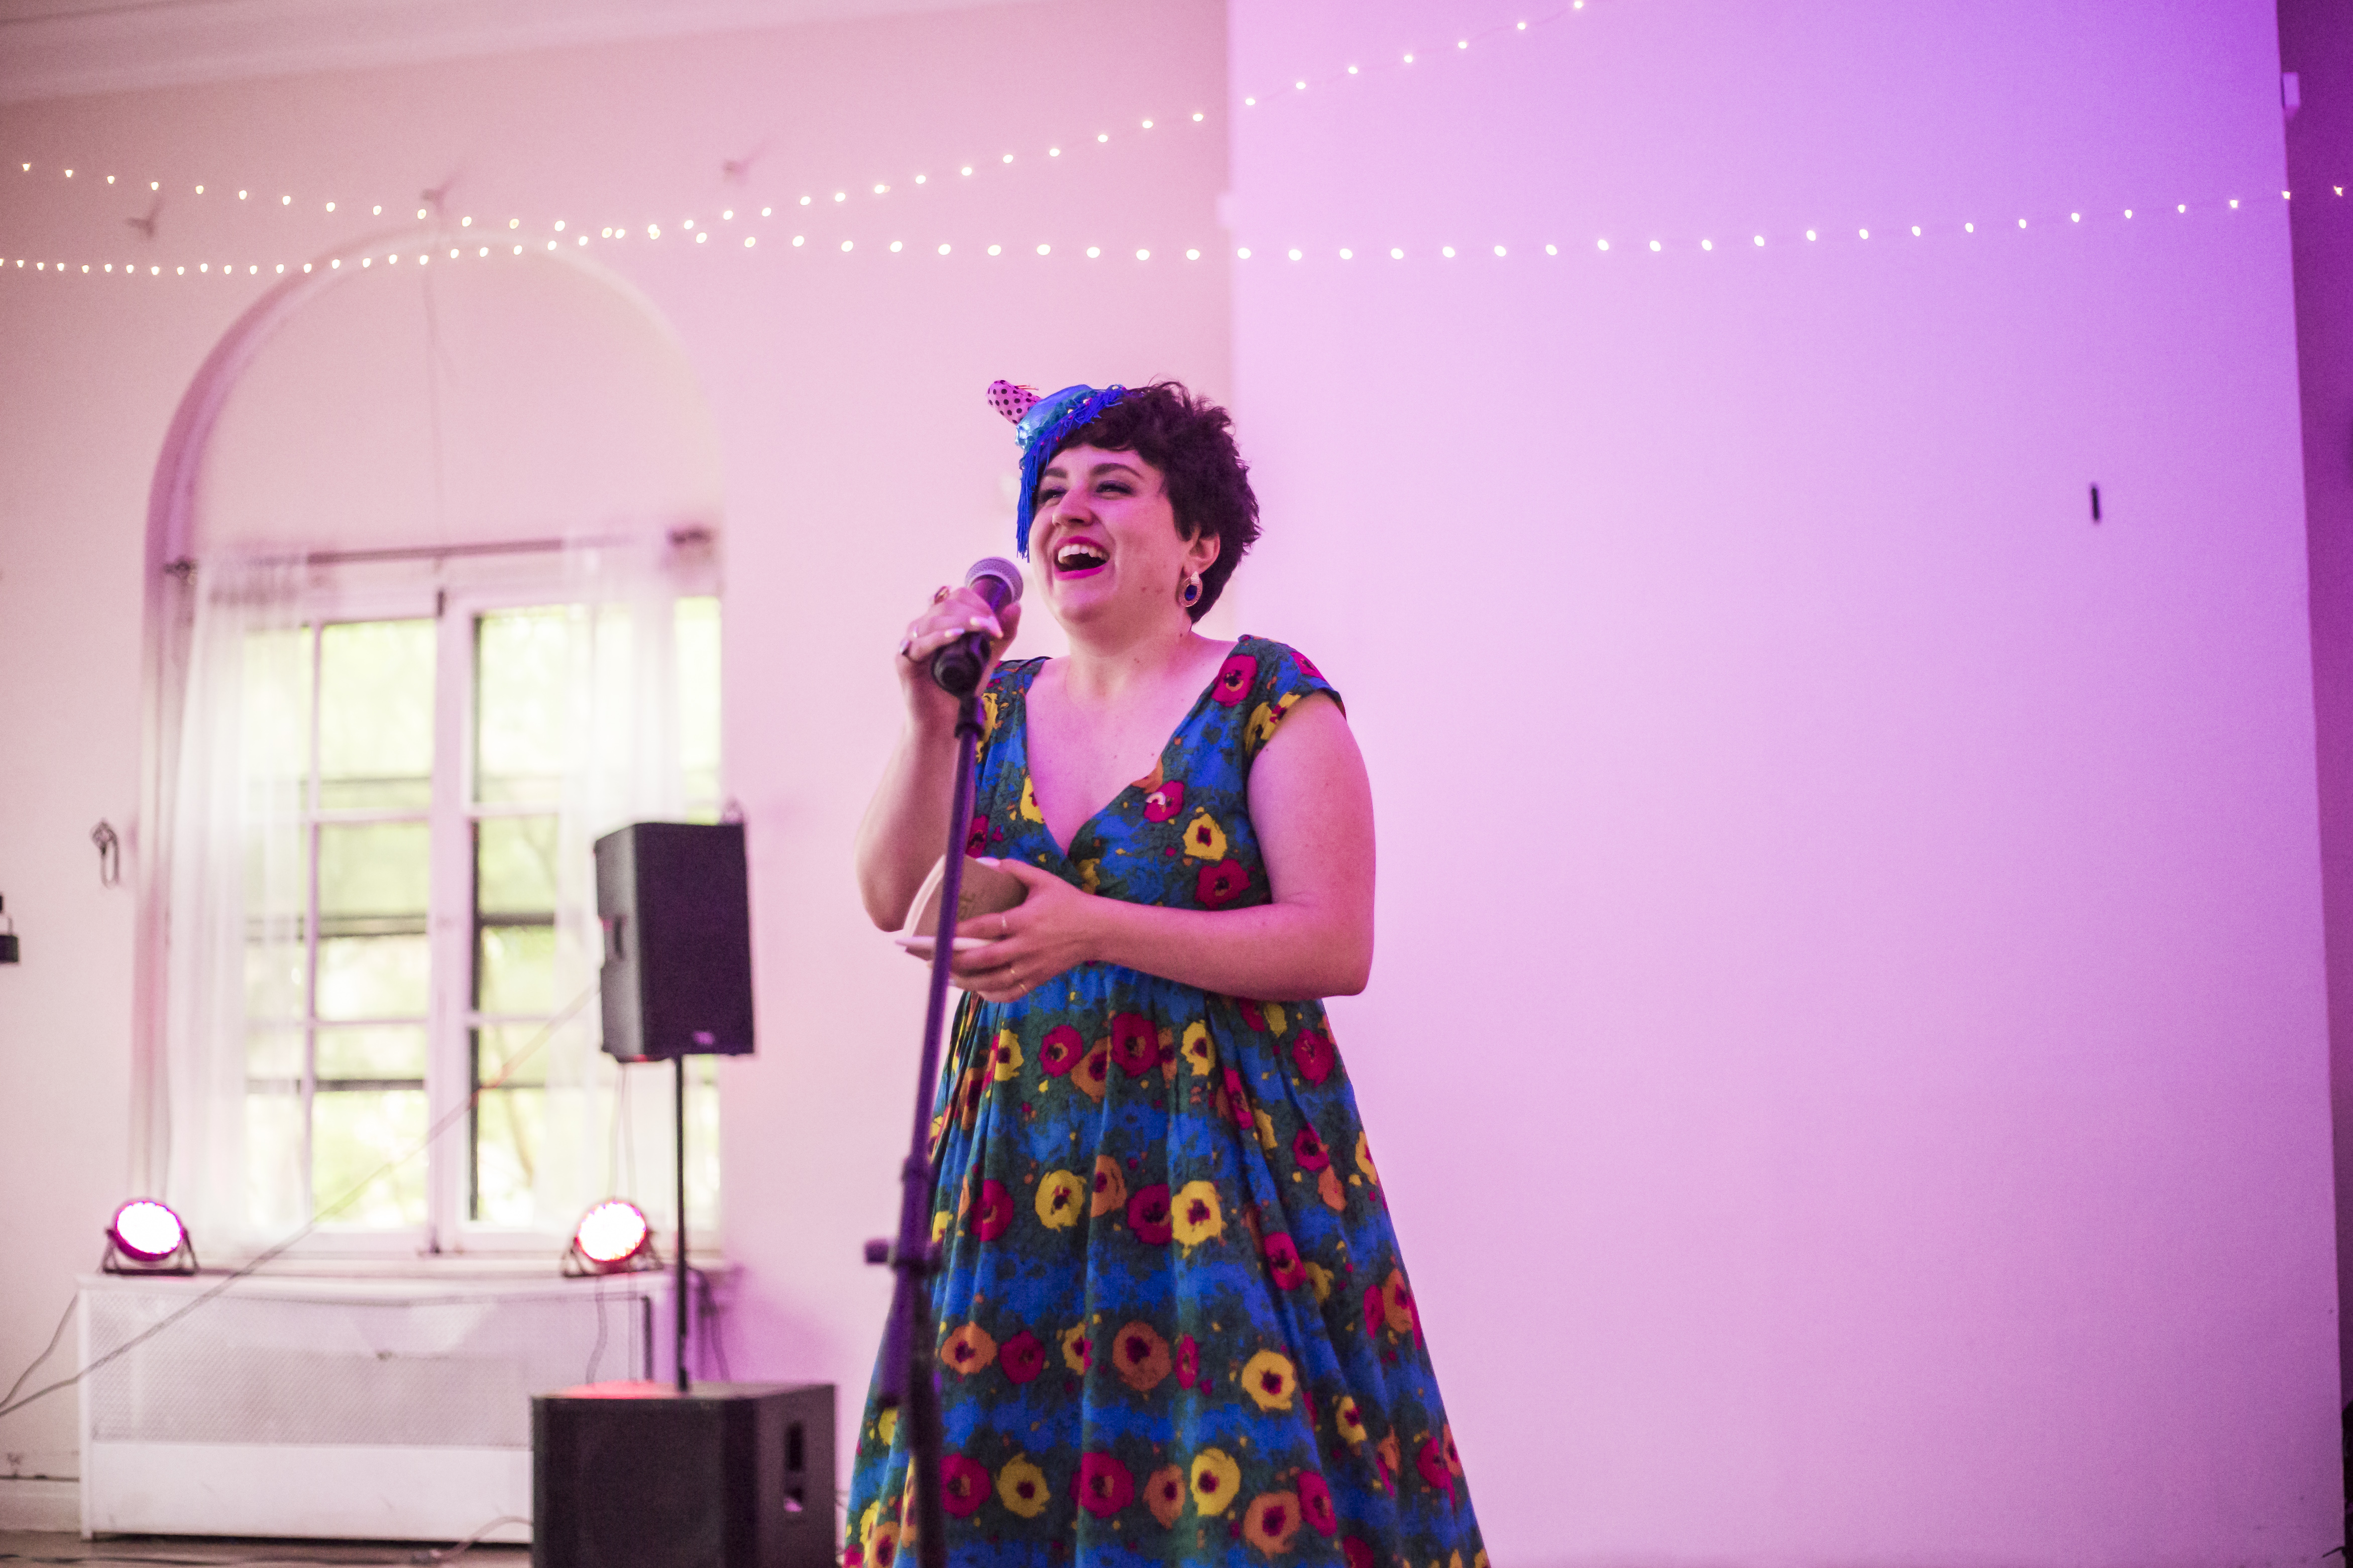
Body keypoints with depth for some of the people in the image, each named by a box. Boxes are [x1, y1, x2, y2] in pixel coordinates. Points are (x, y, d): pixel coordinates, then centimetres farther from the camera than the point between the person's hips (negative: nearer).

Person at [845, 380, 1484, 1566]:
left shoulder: (1269, 699, -3)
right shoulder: (999, 704, 12)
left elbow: (1338, 945, -11)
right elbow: (891, 898, 3)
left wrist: (1095, 931, -19)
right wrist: (932, 718, -10)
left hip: (1221, 1165, -4)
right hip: (1016, 1174, 4)